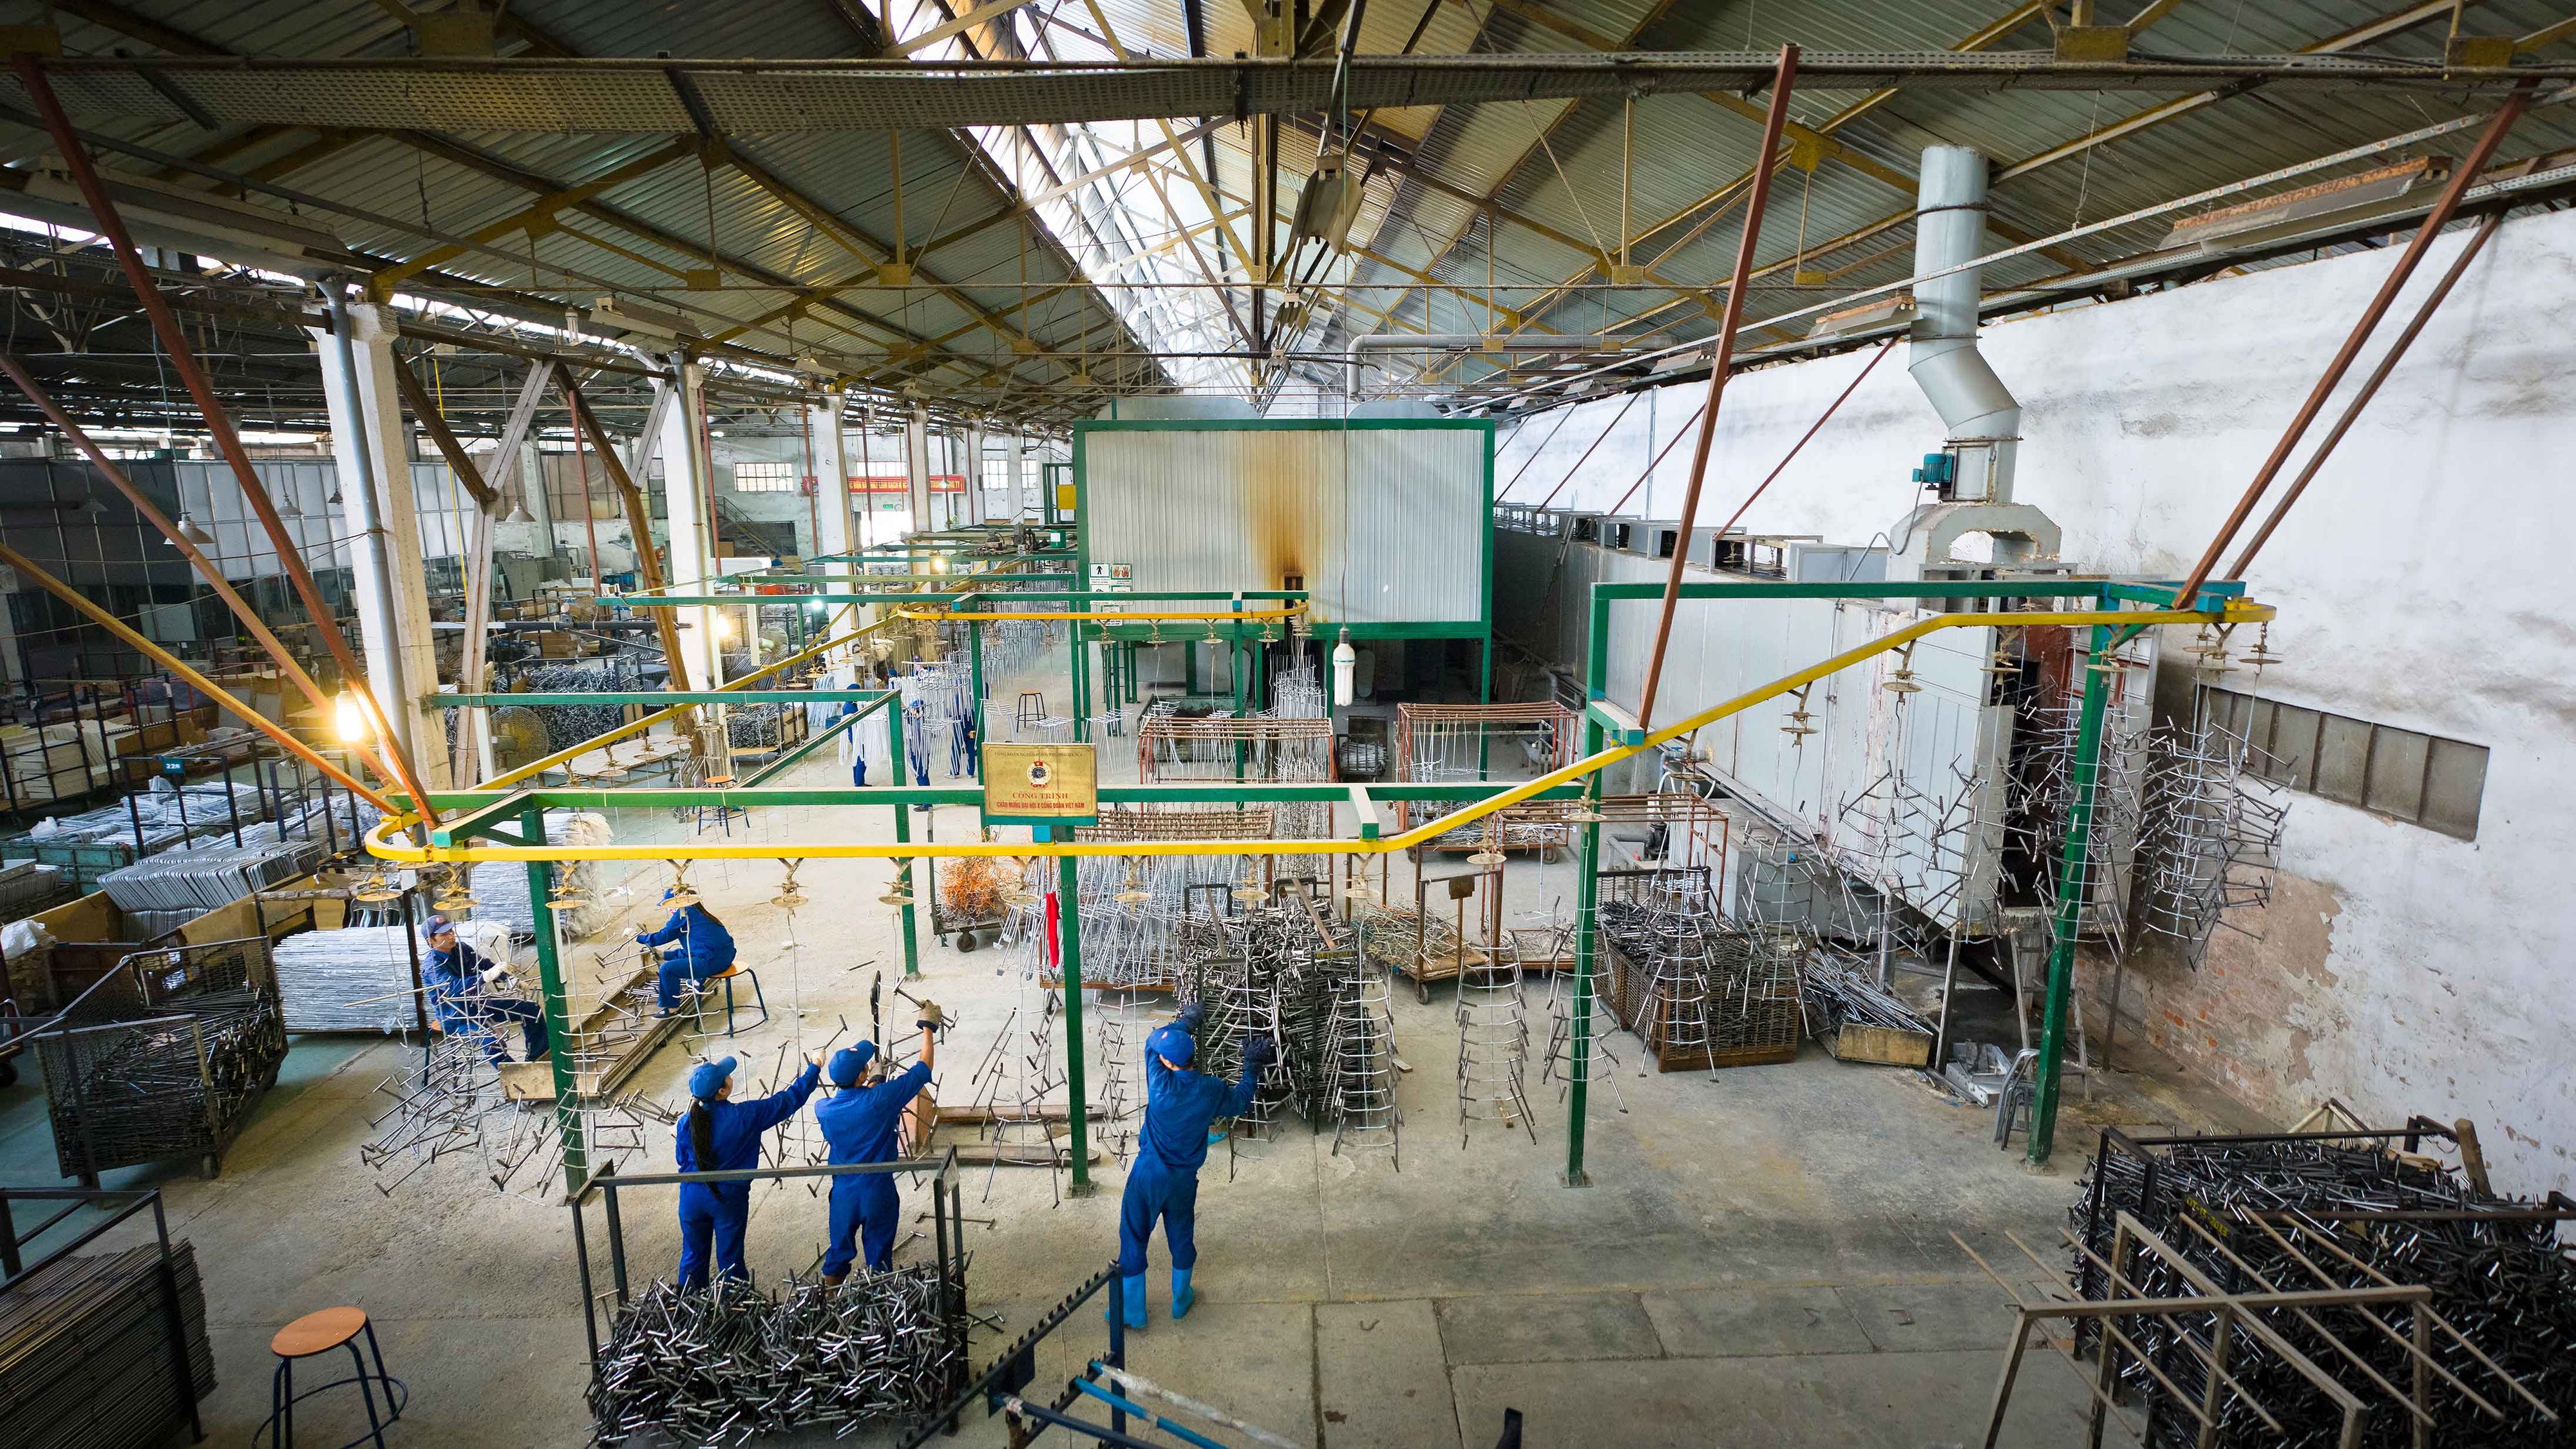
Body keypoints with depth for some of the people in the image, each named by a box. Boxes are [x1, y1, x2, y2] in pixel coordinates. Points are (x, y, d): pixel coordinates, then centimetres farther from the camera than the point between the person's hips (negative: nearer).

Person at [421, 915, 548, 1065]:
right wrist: (487, 977, -52)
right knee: (492, 1043, -34)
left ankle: (538, 1059, 12)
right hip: (457, 1018, -8)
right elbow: (454, 986, -38)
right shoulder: (432, 967, -20)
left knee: (530, 1009, 4)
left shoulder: (461, 948, 1)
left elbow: (486, 965, 10)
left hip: (477, 1003, 8)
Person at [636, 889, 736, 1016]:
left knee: (667, 968, -2)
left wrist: (638, 937, 12)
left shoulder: (684, 913, -7)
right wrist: (665, 954, 25)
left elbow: (663, 936, -2)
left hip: (713, 961, -10)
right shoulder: (699, 911, 18)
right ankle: (698, 980, 47)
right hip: (727, 955, 10)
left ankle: (672, 1008, 11)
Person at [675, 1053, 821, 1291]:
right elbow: (790, 1099, -14)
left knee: (693, 1255, 21)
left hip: (693, 1198, 3)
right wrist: (814, 1067, -2)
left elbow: (683, 1160, 3)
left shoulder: (686, 1122, -14)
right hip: (729, 1200, -3)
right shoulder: (745, 1116, -22)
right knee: (730, 1258, 14)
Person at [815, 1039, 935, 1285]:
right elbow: (923, 1070, -12)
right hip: (878, 1194, -3)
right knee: (879, 1256, 12)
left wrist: (875, 1079, 22)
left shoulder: (823, 1110, -11)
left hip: (843, 1194, 3)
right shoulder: (881, 1099, -22)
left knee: (838, 1254, 20)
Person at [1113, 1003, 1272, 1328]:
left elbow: (1153, 1040, -1)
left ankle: (1132, 1311, 23)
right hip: (1185, 1178, 3)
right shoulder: (1211, 1090, -13)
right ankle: (1181, 1301, 38)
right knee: (1182, 1236, 22)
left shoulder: (1161, 1084, -20)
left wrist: (1187, 1021, 12)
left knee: (1134, 1237, 12)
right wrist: (1252, 1068, 19)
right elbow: (1237, 1103, 10)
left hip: (1149, 1174, -3)